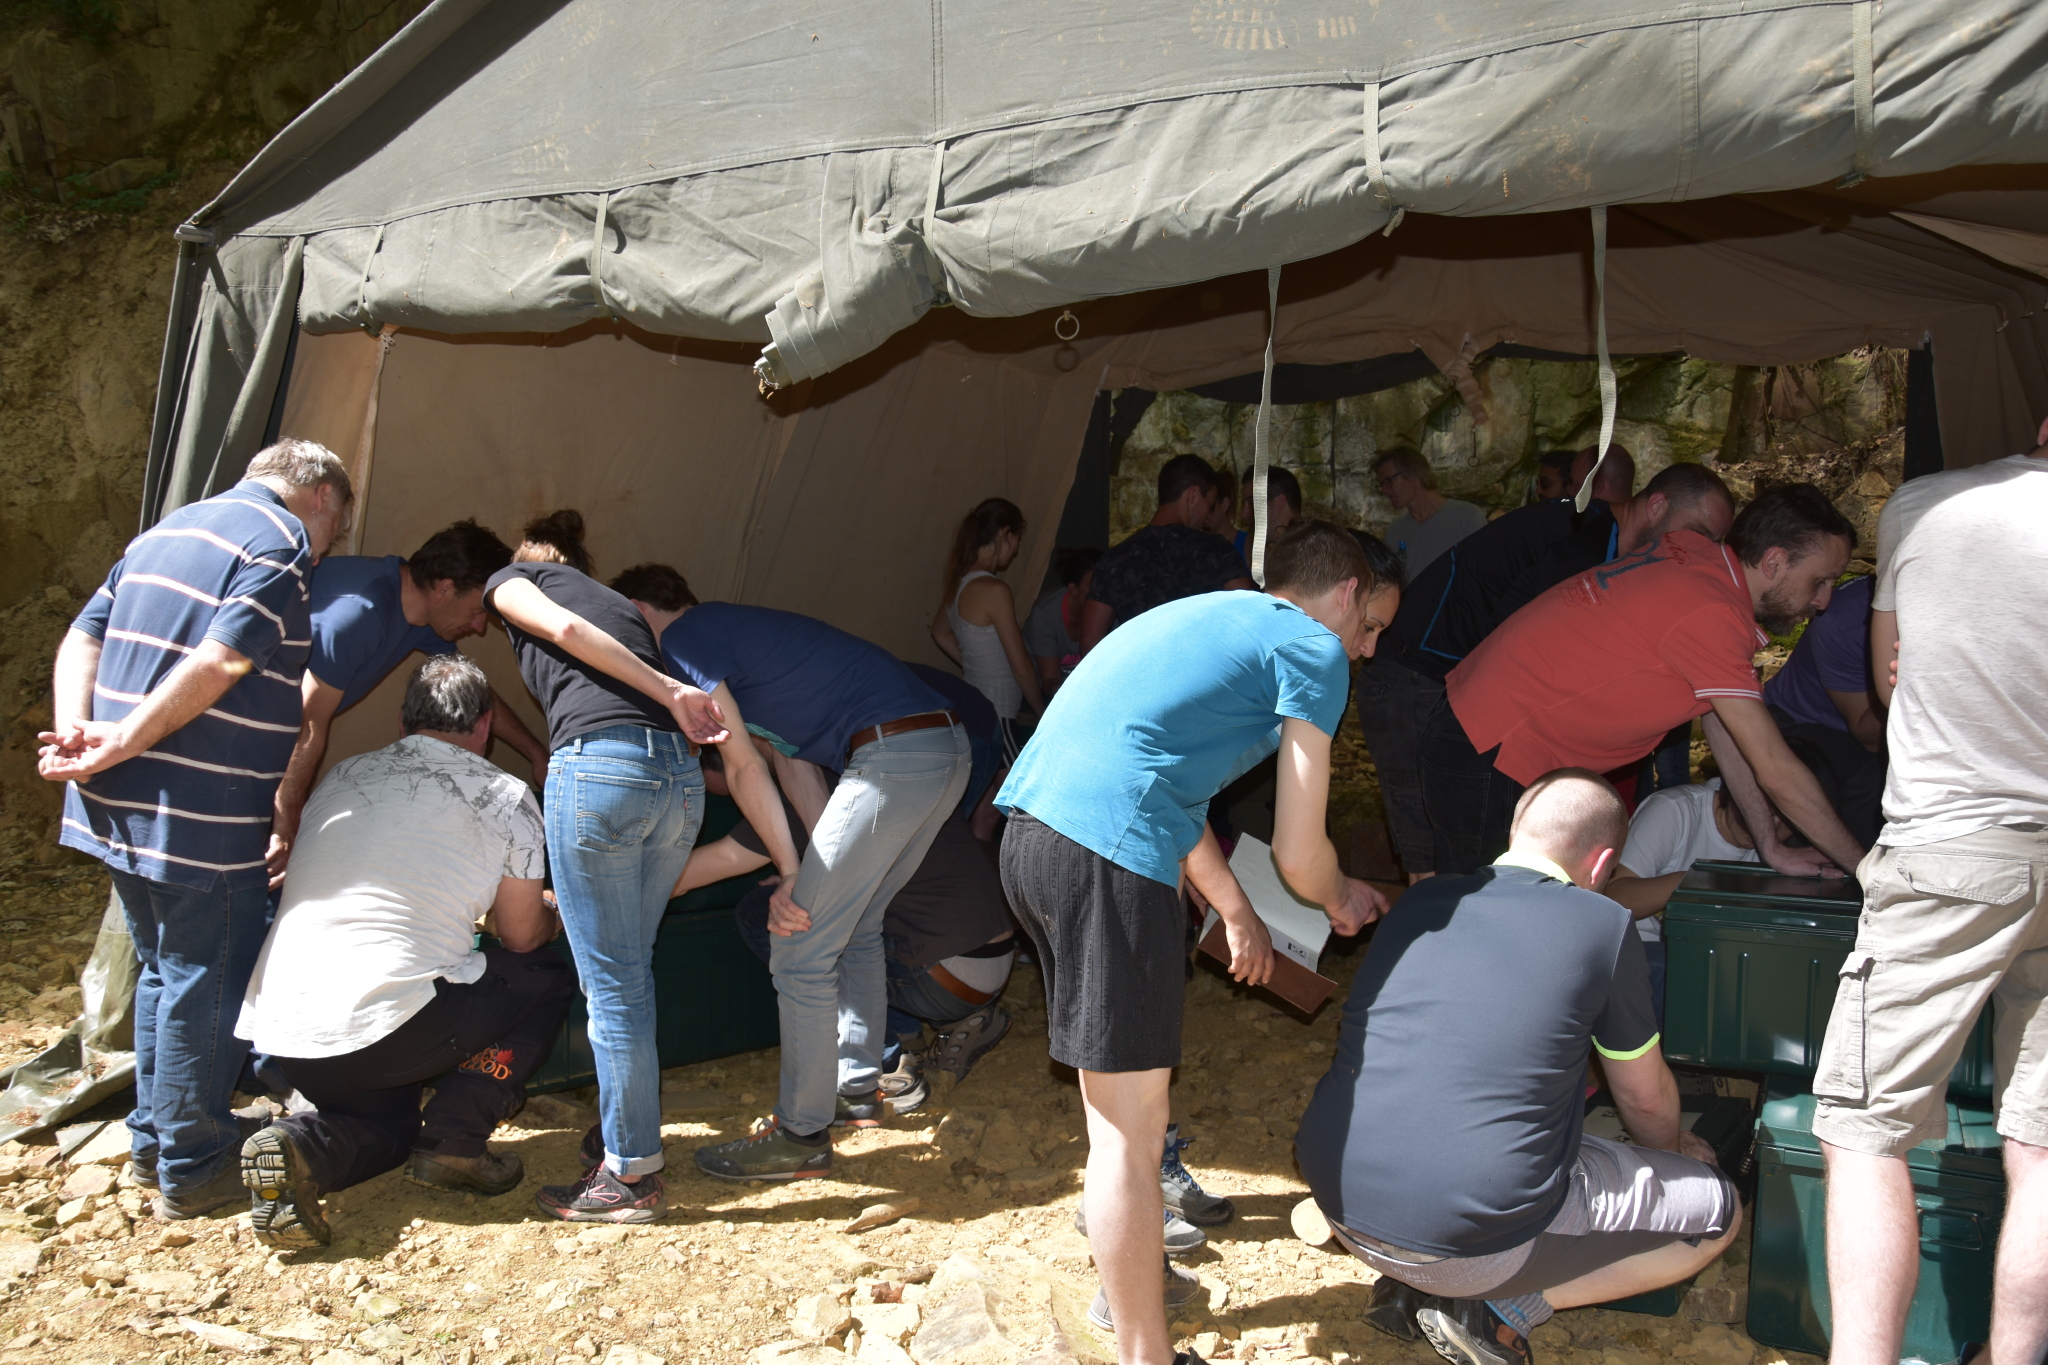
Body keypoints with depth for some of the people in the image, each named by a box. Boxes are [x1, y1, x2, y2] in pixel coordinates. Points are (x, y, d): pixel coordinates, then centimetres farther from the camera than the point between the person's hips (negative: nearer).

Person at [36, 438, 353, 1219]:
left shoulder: (166, 531, 18)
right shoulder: (280, 545, -10)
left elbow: (82, 639, 14)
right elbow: (218, 666, -22)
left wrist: (78, 731, 1)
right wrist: (122, 744, -15)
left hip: (116, 808, 9)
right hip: (204, 822, -9)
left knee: (164, 971, 21)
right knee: (207, 986, 3)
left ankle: (153, 1140, 33)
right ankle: (192, 1170, 14)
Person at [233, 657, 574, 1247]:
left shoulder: (341, 776, 16)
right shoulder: (506, 798, 2)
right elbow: (522, 937, 12)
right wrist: (555, 917, 36)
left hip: (279, 1031, 6)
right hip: (387, 1028, -6)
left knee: (388, 1116, 33)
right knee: (548, 976, 17)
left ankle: (304, 1146, -1)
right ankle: (452, 1142, 5)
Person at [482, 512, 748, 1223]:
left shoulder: (513, 579, 22)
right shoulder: (624, 605, 33)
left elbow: (566, 629, -4)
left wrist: (668, 692, 0)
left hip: (600, 765, -6)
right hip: (680, 774, 6)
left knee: (612, 984, 2)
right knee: (629, 972, 21)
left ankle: (631, 1175, 11)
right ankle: (624, 1129, 34)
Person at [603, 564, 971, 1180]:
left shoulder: (684, 636, 1)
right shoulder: (734, 628, 28)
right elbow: (794, 765, 24)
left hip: (894, 754, -10)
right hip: (948, 744, 10)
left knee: (801, 950, -2)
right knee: (854, 926, 24)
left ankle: (802, 1134, 7)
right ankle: (858, 1086, 35)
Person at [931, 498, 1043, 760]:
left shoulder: (959, 581, 5)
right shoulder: (994, 591, -21)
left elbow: (941, 635, 24)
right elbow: (1021, 667, -17)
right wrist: (1042, 713, -4)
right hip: (996, 714, -9)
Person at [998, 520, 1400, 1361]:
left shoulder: (1215, 619, 27)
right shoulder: (1314, 649, 2)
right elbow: (1298, 851, 0)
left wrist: (1236, 911, 38)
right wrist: (1341, 901, 23)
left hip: (1032, 831, 10)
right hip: (1109, 853, -10)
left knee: (1118, 1100, 26)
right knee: (1130, 1128, 0)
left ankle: (1128, 1281, 43)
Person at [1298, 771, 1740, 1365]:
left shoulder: (1422, 899, 11)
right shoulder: (1602, 926, -3)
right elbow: (1646, 1098, 12)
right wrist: (1675, 1147, 35)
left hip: (1337, 1200, 7)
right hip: (1466, 1243, -6)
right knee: (1719, 1209, 12)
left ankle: (1411, 1286, 13)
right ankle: (1500, 1310, -1)